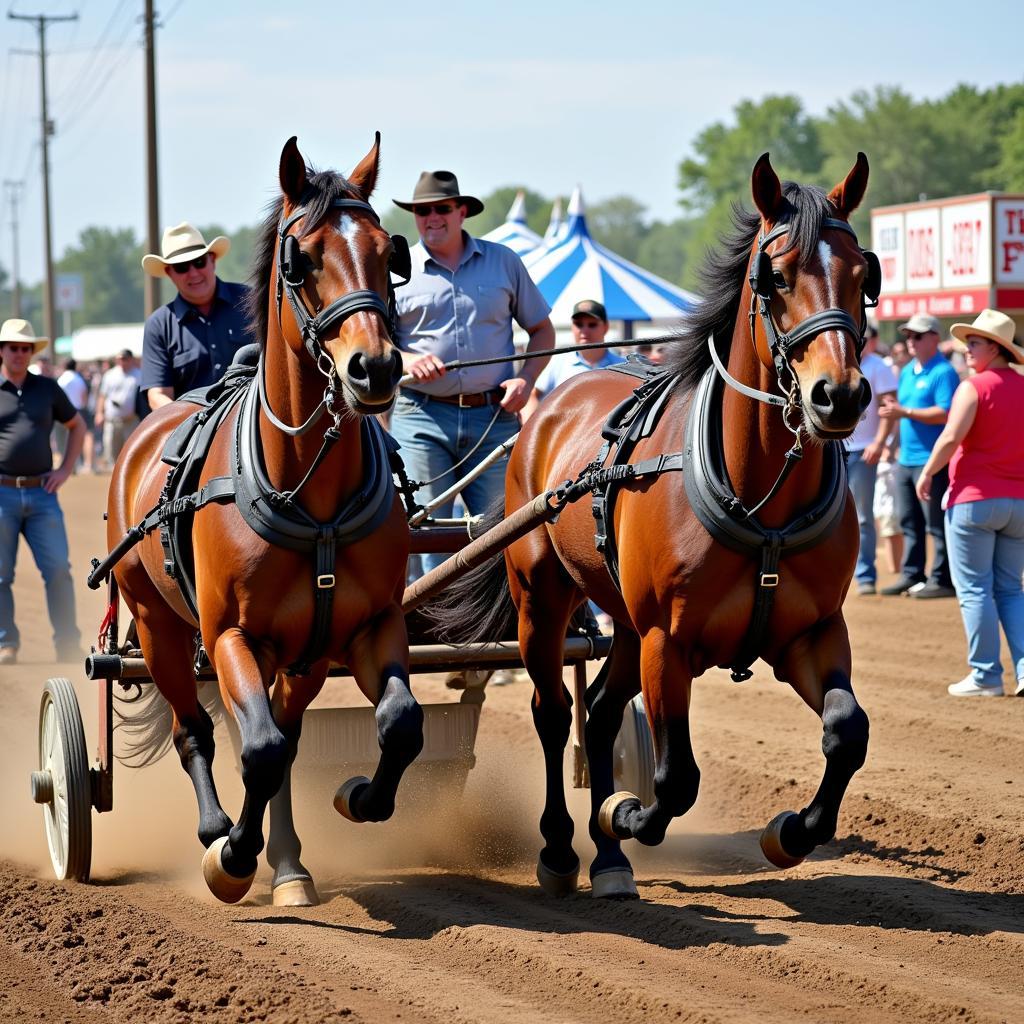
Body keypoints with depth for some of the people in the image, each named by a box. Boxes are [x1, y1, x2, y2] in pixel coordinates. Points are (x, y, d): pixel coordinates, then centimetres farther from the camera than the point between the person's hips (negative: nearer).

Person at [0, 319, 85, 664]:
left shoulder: (47, 388, 10)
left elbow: (77, 426, 23)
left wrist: (65, 469, 11)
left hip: (41, 494, 2)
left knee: (58, 569, -5)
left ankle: (68, 645, 2)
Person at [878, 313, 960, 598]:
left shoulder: (943, 372, -10)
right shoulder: (907, 372, 17)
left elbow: (945, 413, -20)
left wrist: (905, 412, -21)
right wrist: (892, 411, 6)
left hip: (932, 461, -9)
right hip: (906, 458, 9)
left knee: (936, 524, -6)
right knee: (909, 522, 12)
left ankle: (942, 580, -3)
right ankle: (911, 576, 18)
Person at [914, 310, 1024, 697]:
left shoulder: (973, 386, -9)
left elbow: (951, 437, -18)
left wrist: (927, 474, -6)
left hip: (974, 499, -6)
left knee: (975, 590, 0)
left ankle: (986, 676, 0)